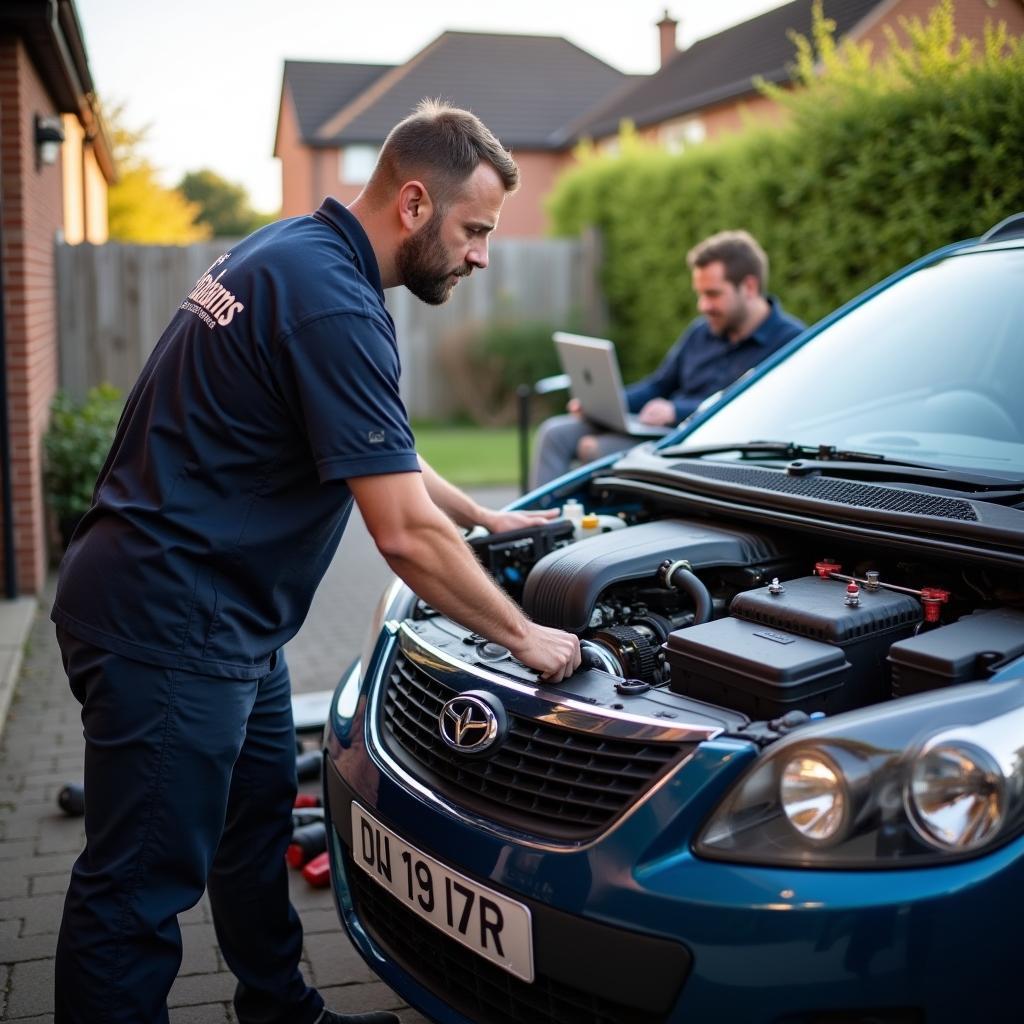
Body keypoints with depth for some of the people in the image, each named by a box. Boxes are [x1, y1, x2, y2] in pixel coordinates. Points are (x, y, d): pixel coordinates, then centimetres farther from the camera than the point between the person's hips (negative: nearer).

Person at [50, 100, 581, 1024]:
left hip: (223, 618, 11)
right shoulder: (333, 304, -22)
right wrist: (526, 638, -11)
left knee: (259, 816, 23)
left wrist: (485, 517, 28)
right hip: (170, 623, -11)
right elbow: (404, 534, -23)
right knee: (143, 881, 1)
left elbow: (374, 451, 24)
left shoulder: (293, 254, 11)